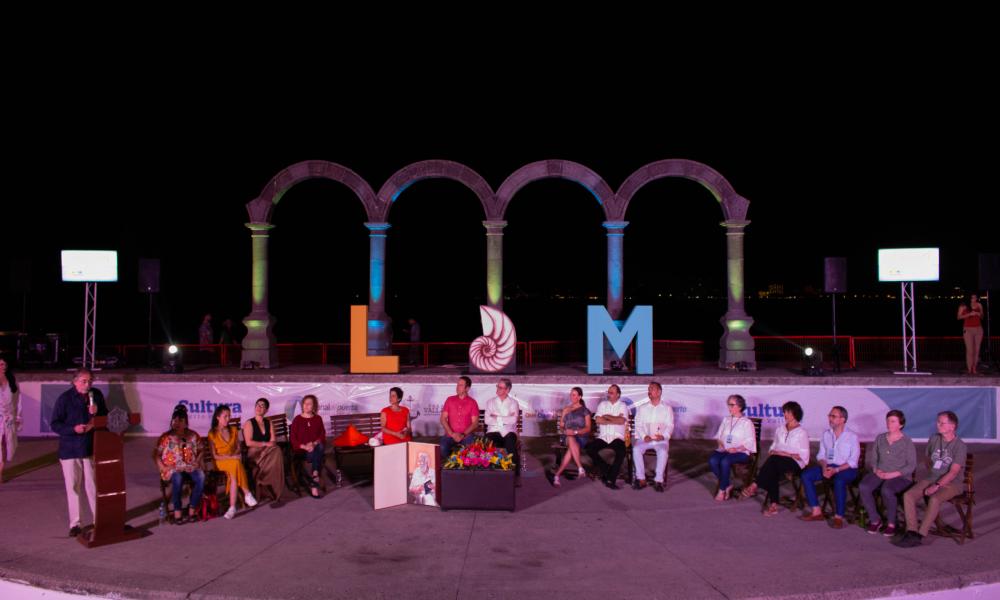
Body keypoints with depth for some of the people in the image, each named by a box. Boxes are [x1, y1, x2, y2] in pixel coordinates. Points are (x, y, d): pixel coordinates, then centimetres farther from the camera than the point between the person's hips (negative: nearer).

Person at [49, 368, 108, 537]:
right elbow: (55, 424, -8)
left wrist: (97, 413, -15)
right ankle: (75, 523, 17)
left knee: (93, 486, 8)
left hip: (92, 448, 2)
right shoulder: (65, 398, -10)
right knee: (72, 487, 6)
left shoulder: (97, 395, 0)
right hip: (70, 449, -2)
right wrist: (74, 429, -23)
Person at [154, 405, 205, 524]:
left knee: (201, 477, -32)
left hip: (190, 467, 2)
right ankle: (177, 512, -30)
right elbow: (156, 455, 5)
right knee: (177, 478, -39)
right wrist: (162, 467, -9)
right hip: (172, 468, -2)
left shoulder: (193, 436, 11)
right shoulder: (166, 437, 4)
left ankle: (192, 510, -23)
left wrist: (197, 462, 0)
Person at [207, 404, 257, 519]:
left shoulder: (233, 430, 12)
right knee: (236, 464, -36)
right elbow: (214, 456, -5)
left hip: (234, 460, 3)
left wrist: (234, 456, -8)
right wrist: (231, 457, -17)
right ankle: (247, 494, -32)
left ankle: (233, 507, -38)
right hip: (221, 462, -3)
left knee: (234, 471, -34)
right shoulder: (212, 433, -1)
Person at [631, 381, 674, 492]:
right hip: (645, 438, 2)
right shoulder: (642, 408, 16)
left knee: (663, 451, -35)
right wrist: (644, 436, -12)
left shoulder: (667, 408, 12)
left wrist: (663, 436, -16)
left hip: (661, 440, -1)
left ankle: (658, 480, -29)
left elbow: (670, 426, 4)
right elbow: (638, 425, 8)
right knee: (636, 449, -30)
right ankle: (641, 479, -24)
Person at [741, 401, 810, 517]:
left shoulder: (801, 433, 4)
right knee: (772, 472, -34)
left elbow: (803, 455, -1)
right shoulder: (780, 429, 21)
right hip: (777, 462, 4)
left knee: (774, 460, -37)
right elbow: (774, 446, 24)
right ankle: (773, 505, -39)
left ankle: (754, 486, -39)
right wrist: (772, 452, 1)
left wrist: (786, 454, -12)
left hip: (794, 463, -4)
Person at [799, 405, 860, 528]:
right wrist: (824, 467, -10)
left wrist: (836, 470, -22)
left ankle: (839, 517, -27)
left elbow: (853, 461, -11)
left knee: (839, 480, -38)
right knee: (806, 475, -17)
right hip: (828, 466, 6)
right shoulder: (826, 434, 10)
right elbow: (821, 455, 11)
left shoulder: (852, 436, -6)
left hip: (846, 469, -5)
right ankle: (817, 512, -14)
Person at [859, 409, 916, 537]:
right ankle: (875, 520, -11)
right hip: (879, 473, 4)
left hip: (900, 476, -4)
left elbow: (911, 465, -4)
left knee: (886, 490, -38)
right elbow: (873, 458, 17)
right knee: (864, 487, -28)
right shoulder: (880, 438, 14)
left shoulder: (907, 442, 0)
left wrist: (892, 474, -14)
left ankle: (891, 523, -15)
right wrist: (876, 470, -5)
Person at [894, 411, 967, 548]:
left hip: (951, 483, -6)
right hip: (932, 478, 6)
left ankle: (919, 536, -30)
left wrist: (937, 485, -25)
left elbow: (953, 472, -18)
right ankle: (911, 531, -21)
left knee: (934, 499, -36)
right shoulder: (934, 439, 7)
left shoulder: (960, 446, -11)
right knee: (908, 495, -20)